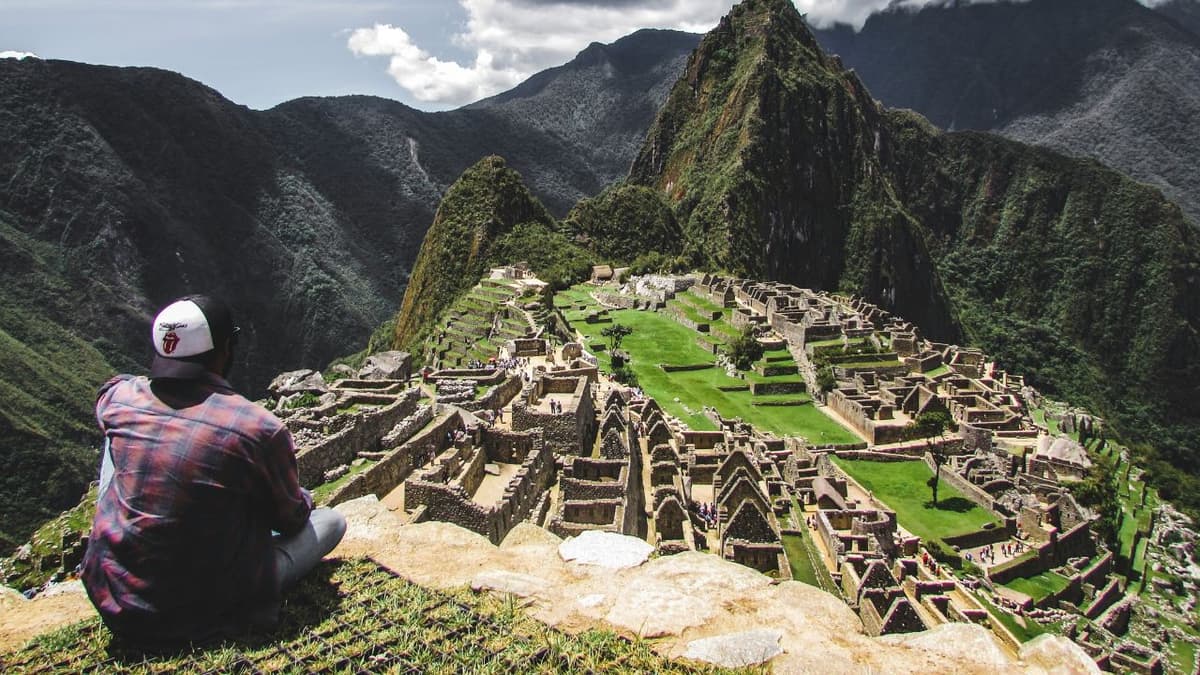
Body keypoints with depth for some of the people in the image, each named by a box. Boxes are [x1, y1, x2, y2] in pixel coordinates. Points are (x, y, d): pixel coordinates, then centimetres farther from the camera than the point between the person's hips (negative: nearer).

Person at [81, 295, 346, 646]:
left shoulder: (119, 398, -9)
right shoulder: (261, 429, -21)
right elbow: (289, 520, -3)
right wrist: (303, 499, 20)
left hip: (114, 605, 2)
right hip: (204, 614, -2)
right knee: (332, 520, 15)